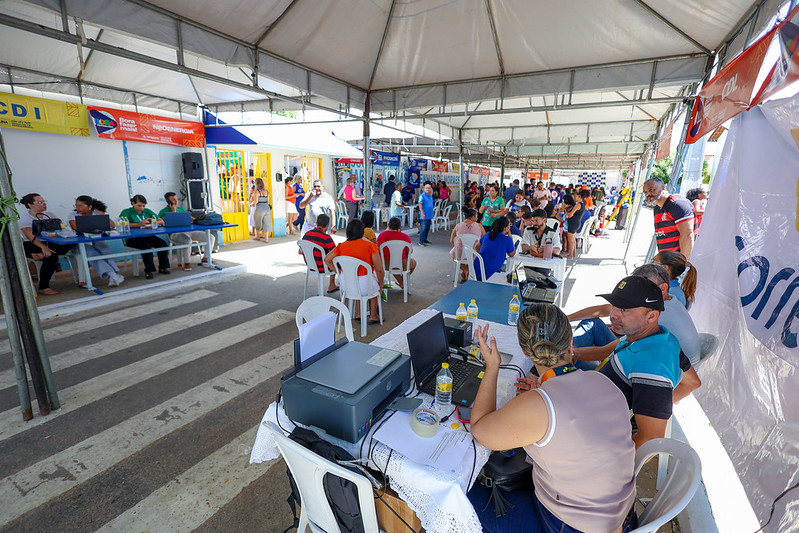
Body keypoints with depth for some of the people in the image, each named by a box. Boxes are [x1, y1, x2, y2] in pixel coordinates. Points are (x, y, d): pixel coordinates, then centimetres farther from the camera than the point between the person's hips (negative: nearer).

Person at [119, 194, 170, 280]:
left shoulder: (147, 211, 17)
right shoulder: (127, 212, 3)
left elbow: (162, 221, 11)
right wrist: (138, 224, -25)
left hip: (147, 236, 5)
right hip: (132, 238, -4)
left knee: (163, 244, -22)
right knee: (146, 246, -35)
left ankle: (162, 268, -9)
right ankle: (148, 271, -25)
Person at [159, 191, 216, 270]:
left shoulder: (181, 209, 28)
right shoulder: (163, 212, 10)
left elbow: (191, 218, 23)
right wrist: (173, 211, -3)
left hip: (190, 231, 6)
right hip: (176, 233, -6)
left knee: (211, 237, -10)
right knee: (187, 240, -41)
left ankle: (206, 258, 1)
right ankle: (186, 262, -28)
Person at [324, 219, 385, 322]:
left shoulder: (341, 246, -3)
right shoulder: (370, 245, -14)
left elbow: (327, 260, 11)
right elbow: (379, 270, -13)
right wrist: (381, 284, 4)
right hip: (365, 286, -3)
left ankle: (359, 313, 41)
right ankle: (373, 316, 39)